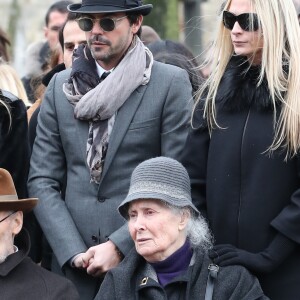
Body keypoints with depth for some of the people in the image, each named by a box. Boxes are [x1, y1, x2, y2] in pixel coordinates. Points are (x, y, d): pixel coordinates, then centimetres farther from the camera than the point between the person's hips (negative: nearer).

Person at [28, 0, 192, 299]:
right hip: (73, 264, 3)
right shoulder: (60, 86, 7)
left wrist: (120, 246, -14)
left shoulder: (171, 83, -5)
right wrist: (73, 252, -7)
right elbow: (42, 180, 5)